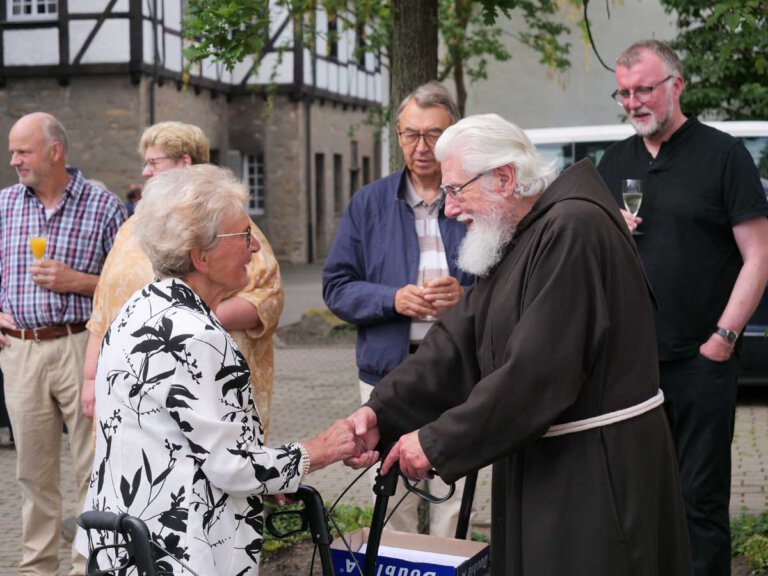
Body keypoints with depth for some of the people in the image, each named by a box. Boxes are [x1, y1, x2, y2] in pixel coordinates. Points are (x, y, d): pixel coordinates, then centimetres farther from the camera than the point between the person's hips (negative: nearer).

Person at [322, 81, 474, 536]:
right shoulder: (370, 203, 8)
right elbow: (337, 286, 6)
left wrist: (466, 294, -15)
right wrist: (393, 299, -11)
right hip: (389, 368, 2)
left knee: (454, 505, 3)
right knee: (394, 504, 7)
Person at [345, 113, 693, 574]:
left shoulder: (572, 229, -21)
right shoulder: (512, 241, 12)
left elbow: (535, 373, -26)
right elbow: (456, 343, 6)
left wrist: (438, 442, -19)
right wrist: (380, 412, -7)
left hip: (599, 470, -9)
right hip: (543, 463, 9)